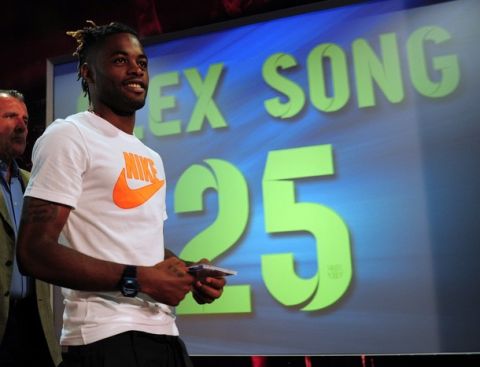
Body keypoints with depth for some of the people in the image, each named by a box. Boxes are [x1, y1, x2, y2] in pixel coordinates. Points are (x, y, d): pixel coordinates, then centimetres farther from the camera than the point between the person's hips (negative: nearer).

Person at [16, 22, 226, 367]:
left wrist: (190, 273, 4)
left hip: (163, 331, 8)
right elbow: (33, 251, -15)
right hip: (106, 337, -7)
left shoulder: (152, 158, 17)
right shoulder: (69, 136, -7)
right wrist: (137, 279, -20)